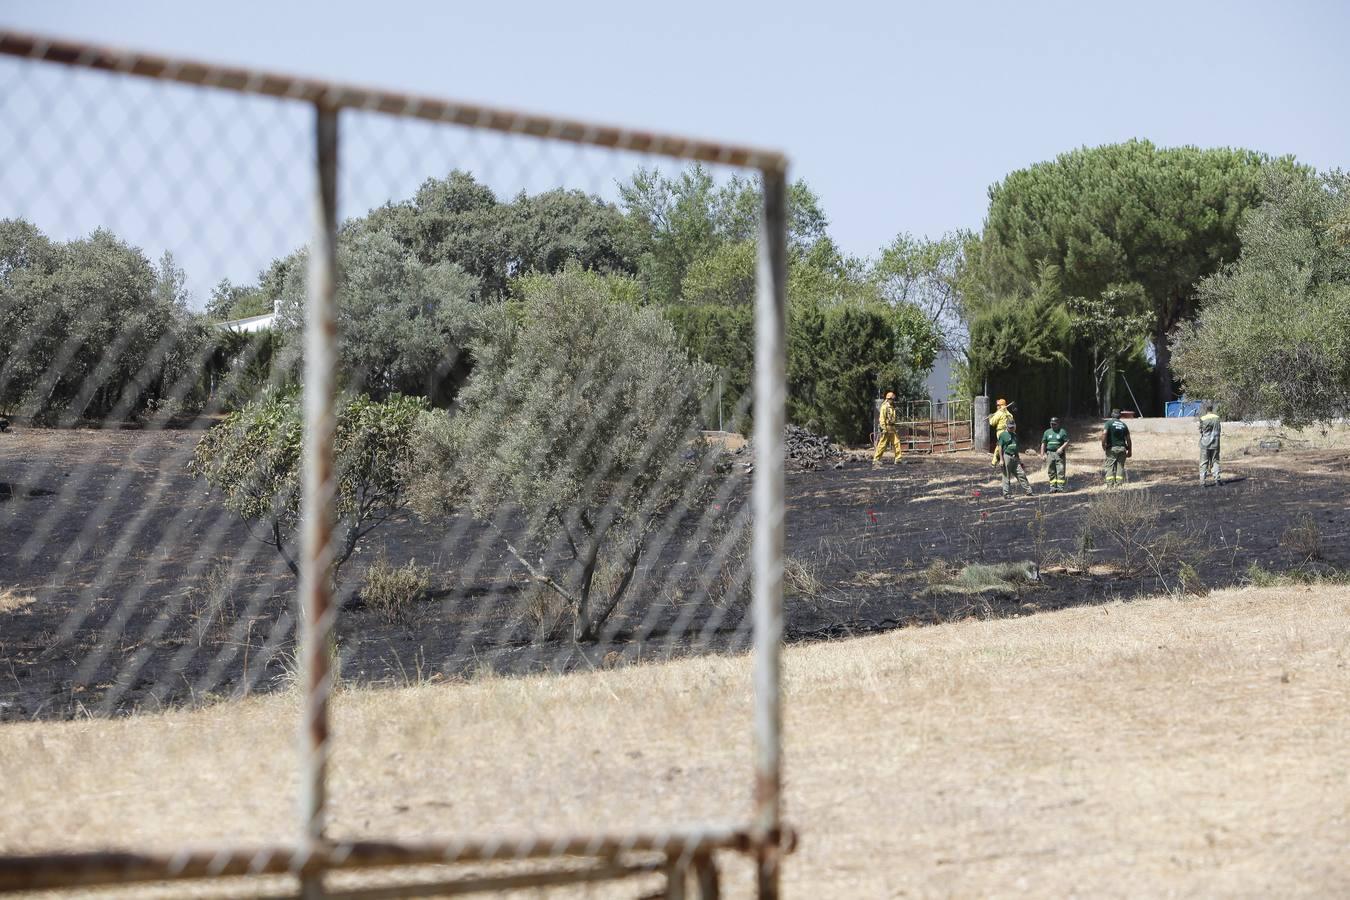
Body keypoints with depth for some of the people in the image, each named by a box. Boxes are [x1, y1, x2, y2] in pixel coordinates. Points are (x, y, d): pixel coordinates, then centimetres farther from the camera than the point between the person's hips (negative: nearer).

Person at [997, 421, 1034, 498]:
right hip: (1006, 456, -6)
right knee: (1006, 476, -3)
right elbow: (1000, 447, -8)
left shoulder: (1014, 435, 18)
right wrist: (1001, 460, -14)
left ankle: (1027, 491, 6)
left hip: (1015, 457, 6)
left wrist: (1019, 458, 22)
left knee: (1021, 474, 3)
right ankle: (1007, 493, 3)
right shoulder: (1003, 435, -4)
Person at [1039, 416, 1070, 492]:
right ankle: (1053, 487, 7)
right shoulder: (1047, 432, 14)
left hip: (1059, 454, -4)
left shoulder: (1062, 432, 4)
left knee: (1060, 471, -9)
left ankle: (1060, 487, -10)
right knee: (1051, 472, 3)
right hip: (1050, 454, 4)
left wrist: (1061, 448, -15)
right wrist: (1042, 454, 5)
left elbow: (1067, 442, 0)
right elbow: (1043, 443, 14)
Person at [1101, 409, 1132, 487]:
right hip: (1122, 448, 3)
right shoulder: (1124, 425, 11)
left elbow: (1104, 434, -16)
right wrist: (1129, 451, 17)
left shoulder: (1109, 423, 0)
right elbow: (1128, 439, 11)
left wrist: (1103, 445, -6)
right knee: (1120, 467, 7)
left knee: (1110, 467, -2)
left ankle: (1110, 484, -11)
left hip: (1112, 448, -3)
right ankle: (1119, 484, 1)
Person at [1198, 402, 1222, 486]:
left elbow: (1201, 431, -2)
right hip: (1215, 443, 3)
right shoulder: (1217, 418, 0)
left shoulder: (1203, 419, -12)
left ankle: (1203, 481, -3)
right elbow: (1219, 430, 8)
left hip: (1205, 444, -3)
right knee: (1215, 461, 11)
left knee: (1204, 463, 2)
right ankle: (1217, 480, 6)